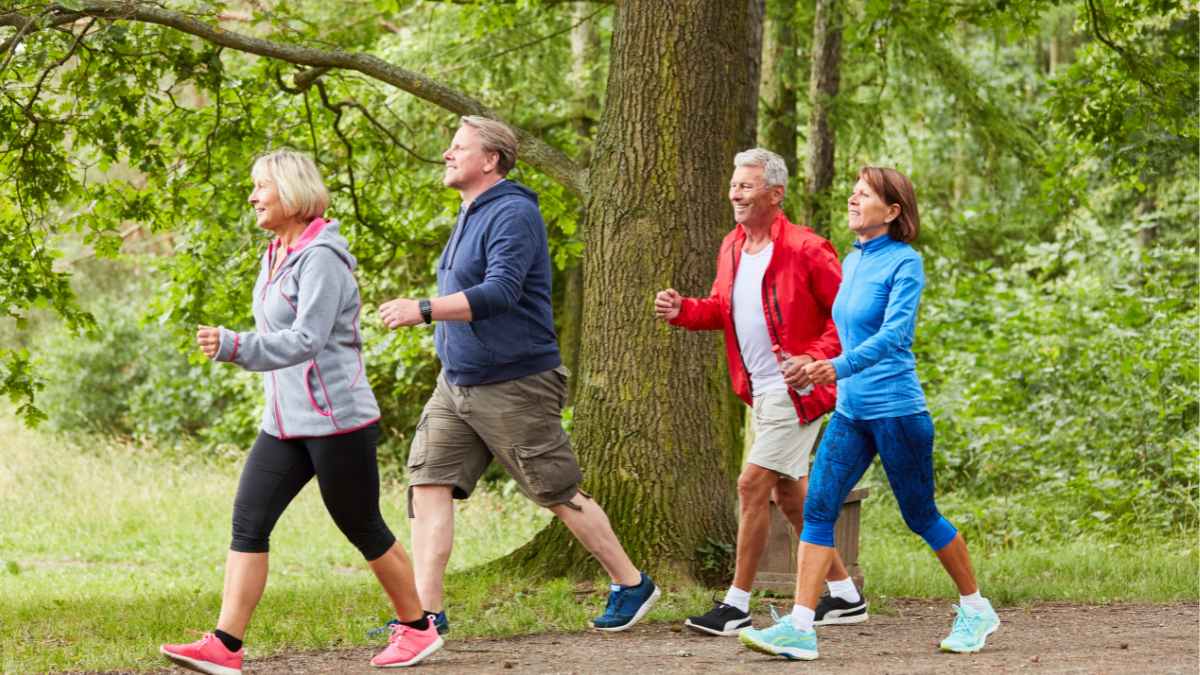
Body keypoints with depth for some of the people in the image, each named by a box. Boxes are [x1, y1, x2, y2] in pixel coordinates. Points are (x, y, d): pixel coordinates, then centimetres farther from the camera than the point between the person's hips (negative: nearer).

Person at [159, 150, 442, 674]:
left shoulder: (320, 258, -16)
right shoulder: (277, 255, 12)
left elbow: (306, 341, -26)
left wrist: (232, 347, -36)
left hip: (337, 420, -8)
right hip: (285, 422, 8)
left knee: (363, 529, 4)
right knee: (248, 521, -5)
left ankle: (418, 629, 23)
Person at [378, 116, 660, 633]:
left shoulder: (512, 214, -16)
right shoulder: (471, 216, 14)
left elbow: (500, 293, -28)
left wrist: (423, 310, -33)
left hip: (514, 386, -9)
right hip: (457, 383, 9)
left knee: (560, 494, 1)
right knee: (429, 483, -4)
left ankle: (631, 586, 17)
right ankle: (426, 611, -5)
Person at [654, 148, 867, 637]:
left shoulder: (805, 250, -16)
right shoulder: (732, 249, 7)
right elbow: (722, 308, 19)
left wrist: (815, 358, -24)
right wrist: (682, 311, -1)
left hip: (796, 390, -9)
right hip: (761, 391, 9)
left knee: (753, 485, -10)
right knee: (789, 493, 14)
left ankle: (737, 605, -2)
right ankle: (845, 596, 25)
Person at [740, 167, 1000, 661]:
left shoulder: (904, 263, -12)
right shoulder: (851, 262, 11)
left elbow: (896, 332, -24)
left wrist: (841, 366, -35)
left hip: (896, 411, -7)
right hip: (850, 411, 7)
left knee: (920, 516, 5)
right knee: (817, 509, -6)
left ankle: (976, 610, 24)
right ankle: (799, 628, -10)